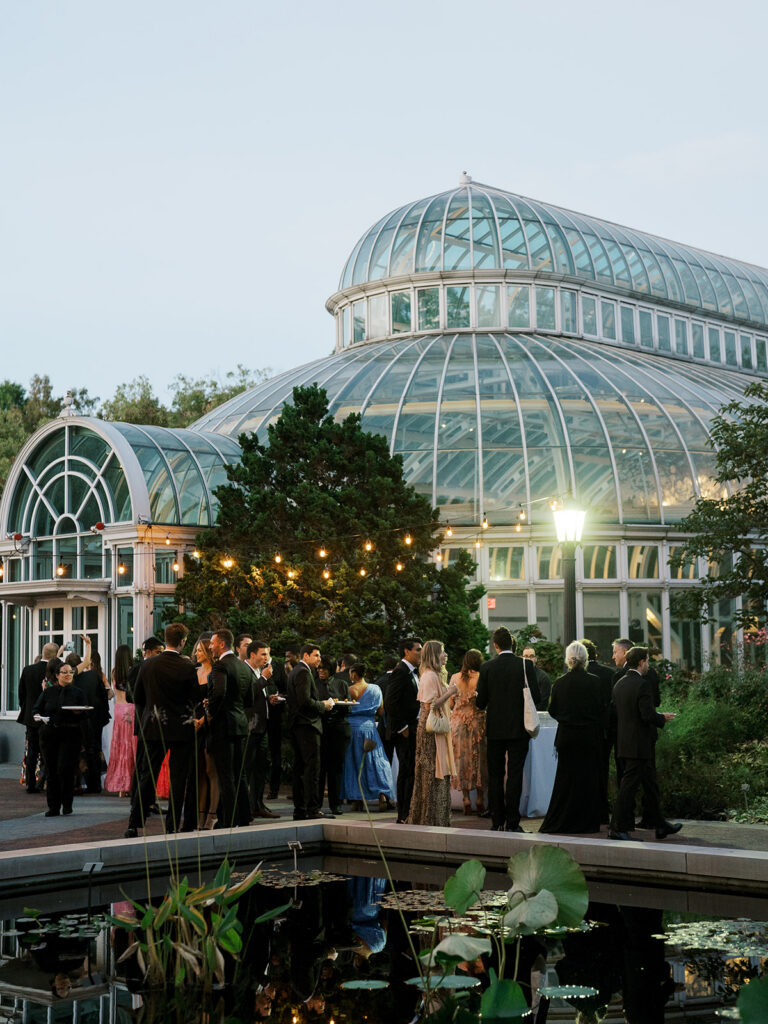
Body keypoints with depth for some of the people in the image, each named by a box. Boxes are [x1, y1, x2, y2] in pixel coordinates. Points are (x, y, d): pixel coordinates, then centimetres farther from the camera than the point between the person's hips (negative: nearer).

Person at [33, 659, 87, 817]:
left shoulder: (77, 692, 7)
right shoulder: (48, 692, 11)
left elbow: (86, 714, 4)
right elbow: (36, 709, 10)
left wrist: (78, 712, -17)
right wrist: (39, 716, -11)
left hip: (70, 735, -2)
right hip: (49, 735, 2)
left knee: (65, 769, -11)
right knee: (52, 771, 3)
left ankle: (67, 804, 8)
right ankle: (53, 807, 11)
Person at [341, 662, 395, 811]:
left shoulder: (350, 690, -8)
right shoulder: (375, 689, 3)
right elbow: (380, 711, 8)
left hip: (352, 726, -2)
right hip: (369, 726, 2)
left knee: (354, 762, 6)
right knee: (376, 761, 6)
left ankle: (357, 800, 5)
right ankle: (382, 795, -9)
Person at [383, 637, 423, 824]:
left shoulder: (413, 672, 16)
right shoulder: (400, 671, -14)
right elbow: (390, 702, -21)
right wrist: (402, 728, -18)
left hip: (413, 728, 10)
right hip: (405, 731, -10)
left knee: (408, 772, 11)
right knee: (407, 772, -7)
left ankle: (405, 814, 16)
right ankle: (404, 815, -3)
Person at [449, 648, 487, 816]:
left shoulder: (455, 678, 2)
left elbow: (450, 703, 6)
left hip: (458, 721, 2)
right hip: (477, 720, -2)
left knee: (462, 758, 8)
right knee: (478, 758, 6)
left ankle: (466, 799, 6)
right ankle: (480, 800, 7)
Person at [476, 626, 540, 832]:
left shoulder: (487, 667, -4)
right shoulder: (525, 665, -6)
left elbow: (480, 702, -4)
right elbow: (535, 697, -6)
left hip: (495, 728, 1)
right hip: (518, 729, -1)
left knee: (495, 776, 9)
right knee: (515, 775, 1)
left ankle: (497, 822, 10)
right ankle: (512, 822, -2)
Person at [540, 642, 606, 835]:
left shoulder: (559, 683, -3)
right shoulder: (593, 682, -10)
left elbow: (552, 710, 4)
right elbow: (601, 710, -7)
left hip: (566, 737, 2)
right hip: (589, 737, -2)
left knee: (565, 777, 9)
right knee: (587, 779, 5)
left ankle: (561, 822, 11)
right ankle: (585, 822, 7)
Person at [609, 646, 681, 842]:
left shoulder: (619, 684, 9)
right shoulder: (642, 684, -17)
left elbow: (615, 713, 13)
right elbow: (648, 715, -22)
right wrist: (663, 718, -2)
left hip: (624, 743, 9)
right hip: (639, 744, -9)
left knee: (649, 785, 17)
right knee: (629, 785, -4)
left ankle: (661, 825, 25)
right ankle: (618, 828, -2)